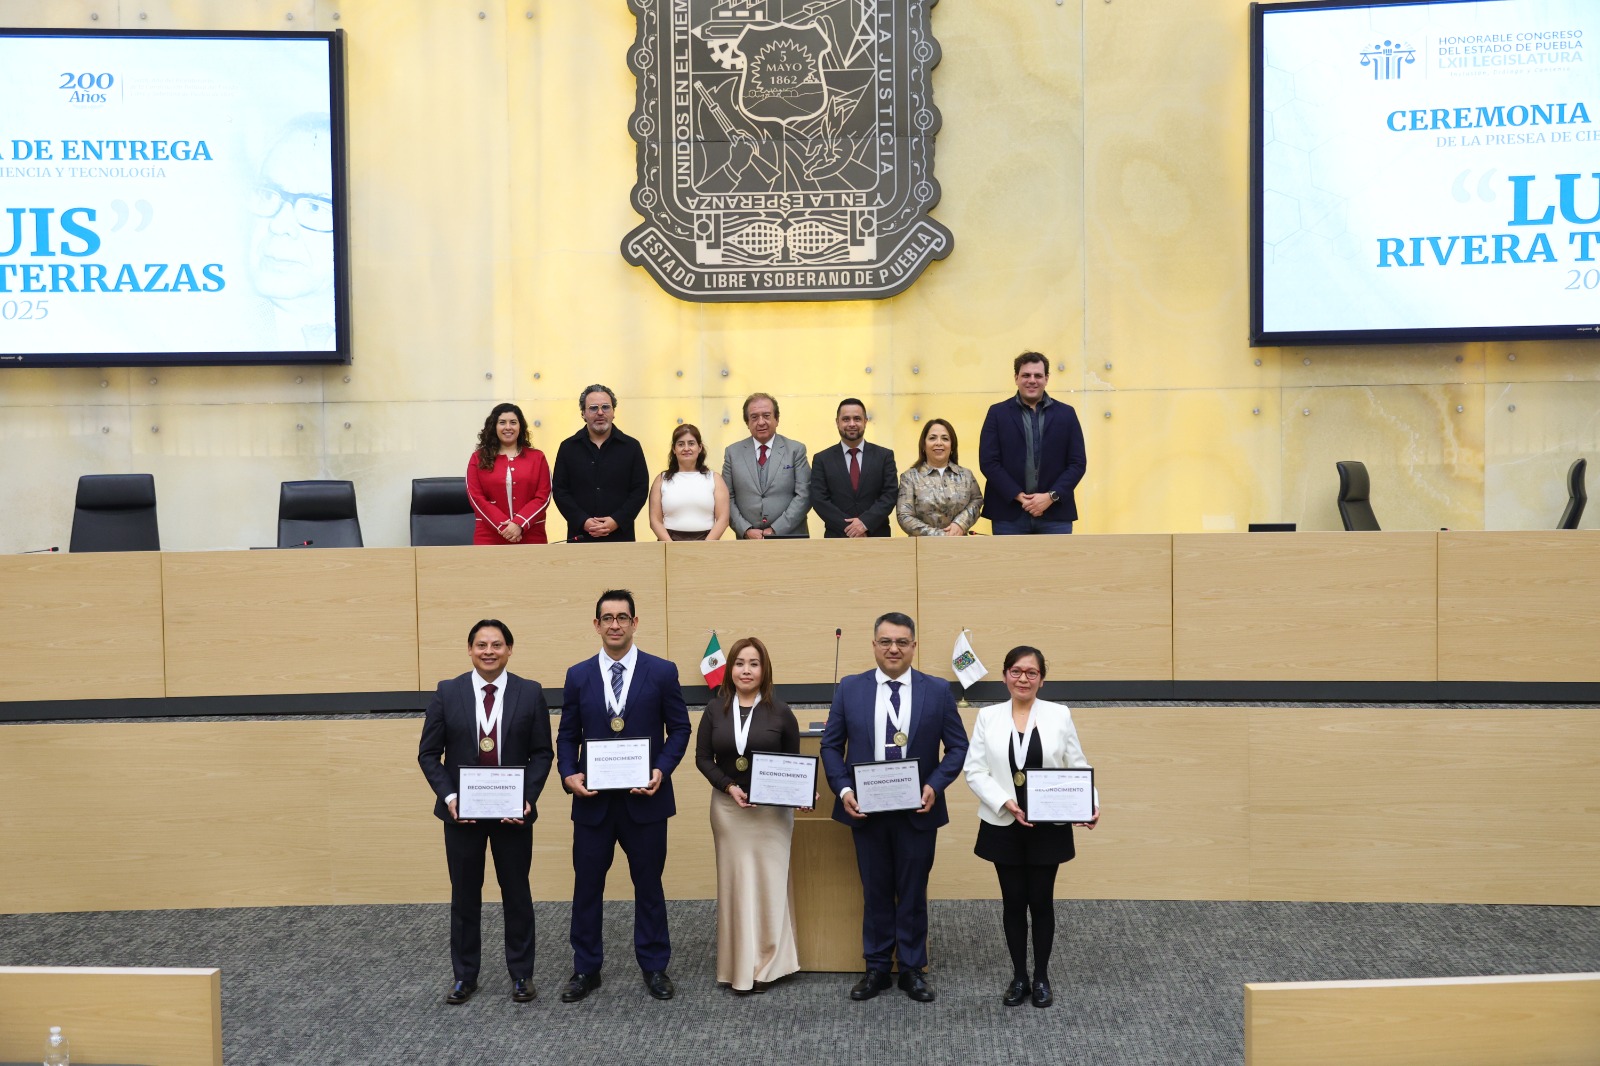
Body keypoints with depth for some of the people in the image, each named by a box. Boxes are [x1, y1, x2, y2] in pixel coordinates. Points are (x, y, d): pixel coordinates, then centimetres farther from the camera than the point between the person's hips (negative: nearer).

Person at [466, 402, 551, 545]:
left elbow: (543, 496, 1)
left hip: (530, 538, 1)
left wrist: (519, 524, -13)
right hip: (490, 539, -1)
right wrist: (503, 526, -13)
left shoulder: (537, 457, 9)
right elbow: (476, 497, -1)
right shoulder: (478, 458, 8)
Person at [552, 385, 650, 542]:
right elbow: (559, 491, 3)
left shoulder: (631, 447, 6)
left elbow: (640, 489, 2)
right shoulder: (568, 448, 7)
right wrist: (583, 521, -11)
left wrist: (617, 521, -11)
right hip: (580, 536, 0)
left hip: (620, 534, 0)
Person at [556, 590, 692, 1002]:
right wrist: (569, 774, -9)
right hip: (593, 799, 2)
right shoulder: (578, 675, 5)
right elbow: (568, 735, 8)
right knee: (587, 886, 7)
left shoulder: (662, 671, -1)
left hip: (645, 798, -1)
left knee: (648, 884, 9)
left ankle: (654, 967, 22)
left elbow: (679, 729, 2)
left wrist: (662, 770, -13)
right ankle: (586, 969, 21)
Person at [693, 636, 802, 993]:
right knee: (736, 882, 5)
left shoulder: (780, 712, -3)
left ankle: (766, 963, 11)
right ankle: (739, 966, 12)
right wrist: (729, 787, -13)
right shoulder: (715, 709, 1)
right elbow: (703, 758, 2)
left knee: (769, 881, 1)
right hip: (728, 809, 1)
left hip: (772, 809, -1)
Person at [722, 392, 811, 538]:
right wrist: (746, 530, -9)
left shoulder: (796, 450, 3)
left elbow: (804, 495, -3)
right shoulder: (733, 452, 8)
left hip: (790, 540, -1)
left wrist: (776, 530, -11)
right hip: (749, 541, 1)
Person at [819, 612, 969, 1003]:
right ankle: (876, 968, 22)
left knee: (913, 893, 9)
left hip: (917, 811, -1)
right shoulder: (850, 689, 1)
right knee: (875, 892, 11)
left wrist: (935, 785, -14)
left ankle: (913, 969, 21)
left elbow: (958, 746, 1)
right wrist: (843, 789, -9)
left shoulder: (938, 690, -1)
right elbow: (831, 745, 5)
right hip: (866, 810, 1)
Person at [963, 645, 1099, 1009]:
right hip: (1004, 825, 0)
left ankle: (1041, 977, 21)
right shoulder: (988, 717, 0)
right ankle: (1018, 977, 21)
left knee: (1041, 901, 6)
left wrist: (1091, 804, -14)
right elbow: (974, 771, -4)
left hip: (1049, 826, 0)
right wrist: (1005, 802, -17)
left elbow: (1078, 767, 1)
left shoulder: (1059, 715, 0)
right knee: (1013, 902, 8)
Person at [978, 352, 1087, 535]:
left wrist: (1051, 496, -10)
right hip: (1009, 514, -1)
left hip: (1055, 514, 1)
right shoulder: (998, 413, 5)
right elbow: (988, 461, -2)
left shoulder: (1066, 414, 8)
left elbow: (1078, 463, 4)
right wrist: (1019, 496, -12)